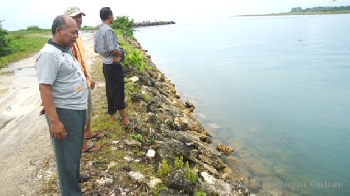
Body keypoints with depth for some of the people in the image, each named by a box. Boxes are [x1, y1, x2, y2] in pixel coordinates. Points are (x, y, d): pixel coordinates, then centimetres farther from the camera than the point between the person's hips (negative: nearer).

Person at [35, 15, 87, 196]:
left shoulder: (65, 50, 9)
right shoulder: (49, 54, -20)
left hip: (78, 109, 10)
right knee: (67, 155, 5)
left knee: (76, 150, 26)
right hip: (64, 113, -10)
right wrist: (54, 121, -27)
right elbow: (44, 89, -24)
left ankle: (75, 177, 48)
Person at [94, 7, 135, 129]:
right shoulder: (108, 30, -18)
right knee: (119, 93, -5)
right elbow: (113, 50, -24)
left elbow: (96, 49, 16)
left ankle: (112, 116, 29)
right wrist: (121, 53, -6)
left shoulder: (98, 32, 9)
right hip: (114, 66, -9)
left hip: (106, 65, 9)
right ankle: (125, 122, 2)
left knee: (110, 91, 17)